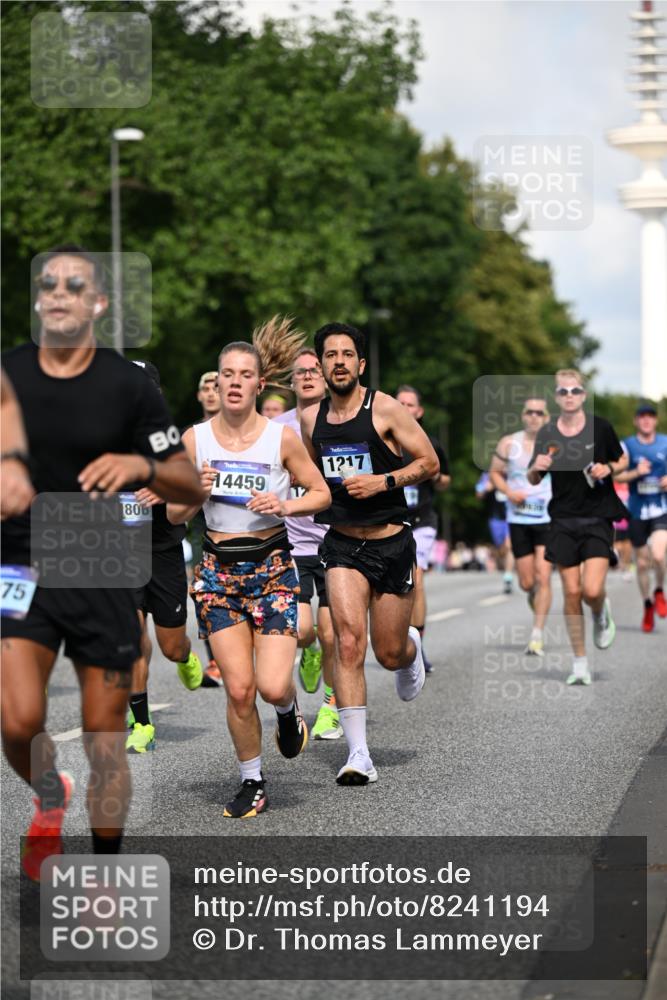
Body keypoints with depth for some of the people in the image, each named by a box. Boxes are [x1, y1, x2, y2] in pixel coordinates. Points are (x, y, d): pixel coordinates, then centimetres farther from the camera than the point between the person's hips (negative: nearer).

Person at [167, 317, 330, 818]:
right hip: (218, 569, 1)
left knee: (273, 686, -12)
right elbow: (174, 515, 6)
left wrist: (285, 505, -14)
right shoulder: (195, 438, 0)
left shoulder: (282, 437, -5)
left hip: (272, 566, -1)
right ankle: (252, 782, 16)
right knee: (239, 690, -4)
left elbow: (321, 494, 5)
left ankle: (289, 711, 25)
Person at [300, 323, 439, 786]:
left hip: (391, 543, -2)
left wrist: (383, 481, -18)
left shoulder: (386, 409, -9)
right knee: (348, 641, -16)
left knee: (390, 653, 7)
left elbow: (430, 463, -6)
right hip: (342, 544, 2)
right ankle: (359, 754, -14)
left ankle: (412, 647, 47)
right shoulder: (311, 418, 4)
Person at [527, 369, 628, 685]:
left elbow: (623, 460, 11)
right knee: (571, 593, 1)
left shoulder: (600, 427, -4)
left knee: (592, 590, -15)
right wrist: (537, 468, -14)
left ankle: (601, 614, 23)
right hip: (563, 522, 2)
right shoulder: (547, 433, 1)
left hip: (598, 519, -2)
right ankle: (580, 664, 13)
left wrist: (608, 469, -10)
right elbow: (533, 480, 9)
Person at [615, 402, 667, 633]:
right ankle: (648, 606, 26)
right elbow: (616, 475, -5)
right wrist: (635, 473, -22)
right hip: (637, 511, 1)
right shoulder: (627, 446, 2)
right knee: (642, 563, 7)